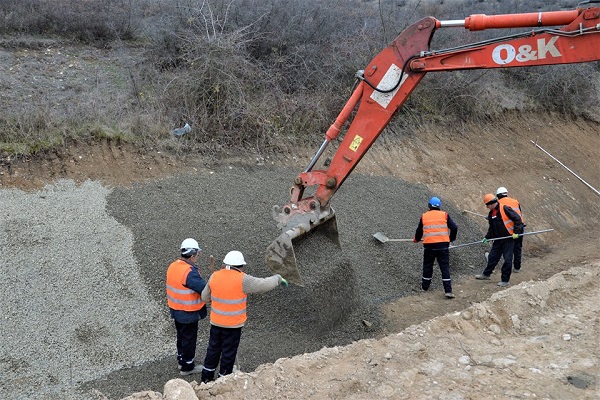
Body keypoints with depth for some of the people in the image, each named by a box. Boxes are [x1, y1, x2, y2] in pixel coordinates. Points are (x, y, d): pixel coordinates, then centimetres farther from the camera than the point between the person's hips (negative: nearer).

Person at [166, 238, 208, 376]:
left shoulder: (173, 266, -2)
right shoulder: (190, 273, -30)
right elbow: (205, 289, -30)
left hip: (176, 310, 8)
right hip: (188, 314, -8)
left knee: (181, 336, 25)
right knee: (189, 339, 10)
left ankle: (181, 360, 42)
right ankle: (187, 367, 24)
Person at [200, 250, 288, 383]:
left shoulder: (214, 276, -5)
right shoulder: (242, 280, -20)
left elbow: (205, 296, 6)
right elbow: (264, 285, -14)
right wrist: (278, 279, 3)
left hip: (216, 322, 5)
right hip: (233, 324, -5)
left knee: (213, 349, 21)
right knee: (228, 353, 11)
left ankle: (206, 378, 32)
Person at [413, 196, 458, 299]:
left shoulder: (424, 216, 6)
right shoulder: (444, 215, 3)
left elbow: (419, 231, 17)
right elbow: (454, 228, 0)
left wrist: (416, 239, 38)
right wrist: (451, 238, 19)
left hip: (429, 245, 1)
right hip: (443, 245, -1)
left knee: (427, 266, 17)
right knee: (445, 268, 2)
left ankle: (425, 286, 28)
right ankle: (448, 291, -3)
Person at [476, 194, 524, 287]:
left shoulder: (505, 209, -15)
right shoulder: (491, 214, 8)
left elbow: (517, 218, -15)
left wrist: (516, 232, -18)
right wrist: (487, 237, 10)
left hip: (509, 238, -7)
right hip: (498, 239, 7)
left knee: (507, 259, -2)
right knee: (492, 256, 14)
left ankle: (505, 280, 6)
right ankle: (486, 274, 29)